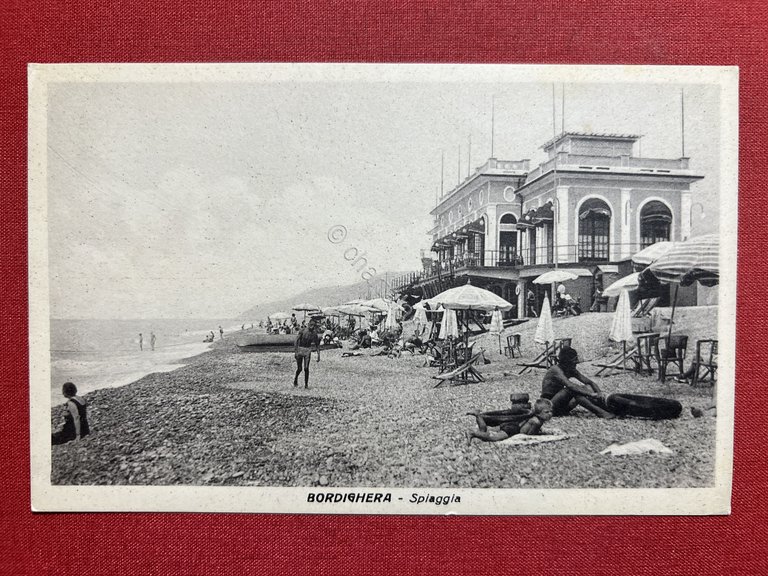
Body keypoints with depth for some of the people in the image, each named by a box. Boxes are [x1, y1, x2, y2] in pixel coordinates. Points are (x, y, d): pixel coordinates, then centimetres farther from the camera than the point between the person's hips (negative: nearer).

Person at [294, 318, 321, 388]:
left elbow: (317, 345, 7)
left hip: (308, 350, 2)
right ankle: (295, 378, 32)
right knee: (299, 368, 1)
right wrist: (295, 351, -19)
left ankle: (306, 384, 4)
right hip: (300, 349, -2)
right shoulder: (302, 331, -12)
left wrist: (318, 355, 2)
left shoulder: (314, 334, -1)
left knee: (306, 368, -7)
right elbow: (296, 341, -12)